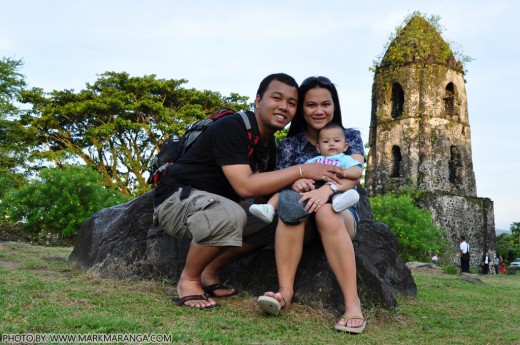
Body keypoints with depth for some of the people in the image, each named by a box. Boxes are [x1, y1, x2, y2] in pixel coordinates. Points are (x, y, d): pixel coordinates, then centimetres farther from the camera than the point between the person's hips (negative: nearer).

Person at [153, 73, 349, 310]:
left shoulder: (269, 144, 6)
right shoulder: (231, 128, -22)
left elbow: (268, 187, 5)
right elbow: (244, 186, -31)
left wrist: (293, 182, -17)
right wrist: (301, 170, -28)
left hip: (215, 202, 9)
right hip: (176, 198, -9)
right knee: (230, 215, -36)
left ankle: (208, 273, 6)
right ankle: (188, 279, -11)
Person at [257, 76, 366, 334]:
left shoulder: (350, 136, 3)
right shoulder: (290, 143, 5)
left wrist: (327, 189, -37)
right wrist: (294, 181, -30)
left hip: (341, 210, -1)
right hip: (302, 219, 1)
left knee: (326, 213, -36)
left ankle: (352, 301, -39)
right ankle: (285, 290, -40)